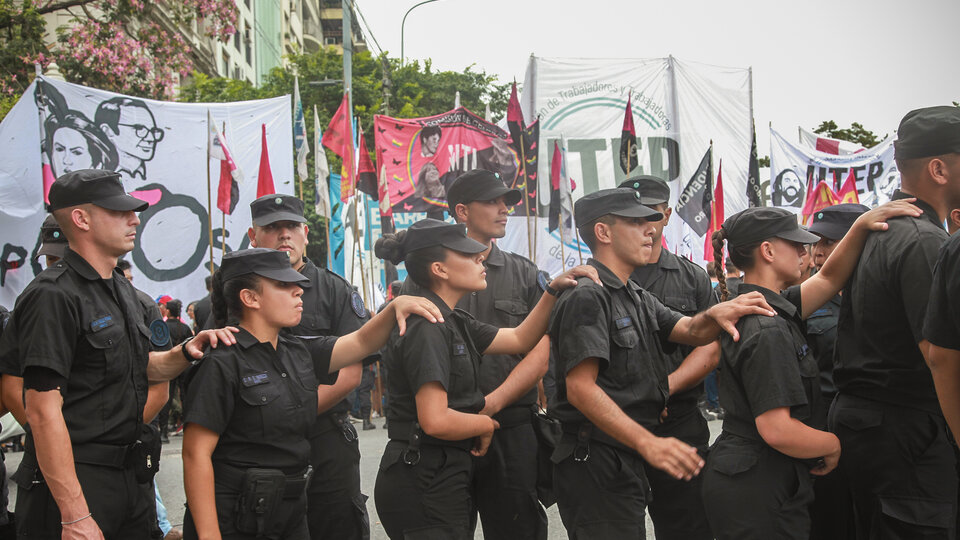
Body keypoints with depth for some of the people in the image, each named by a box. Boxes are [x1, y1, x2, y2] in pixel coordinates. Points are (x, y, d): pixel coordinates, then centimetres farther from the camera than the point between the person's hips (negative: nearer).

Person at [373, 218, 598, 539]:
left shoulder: (451, 321, 13)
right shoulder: (426, 327, -19)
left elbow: (520, 340, 20)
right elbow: (435, 421, -27)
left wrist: (553, 290, 10)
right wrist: (486, 424, -9)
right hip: (424, 484, -10)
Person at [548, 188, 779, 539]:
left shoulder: (636, 297, 19)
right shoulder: (587, 296, -14)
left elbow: (689, 332, 7)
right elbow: (581, 388, -23)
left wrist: (715, 315, -17)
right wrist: (649, 443, -30)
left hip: (626, 462, 10)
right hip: (596, 461, -10)